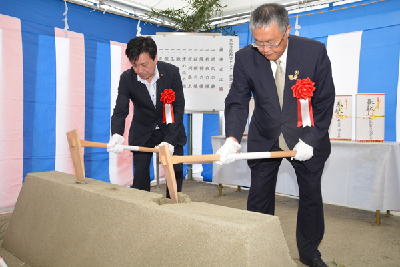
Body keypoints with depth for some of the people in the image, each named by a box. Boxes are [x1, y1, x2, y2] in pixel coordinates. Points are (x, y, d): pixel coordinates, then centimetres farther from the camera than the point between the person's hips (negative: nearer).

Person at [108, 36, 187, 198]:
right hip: (142, 132, 1)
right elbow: (120, 111, -19)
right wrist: (116, 135, -42)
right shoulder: (127, 78, -17)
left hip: (170, 130, 0)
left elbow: (179, 108, -19)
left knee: (176, 172, 0)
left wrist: (169, 141, -29)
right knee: (140, 173, -1)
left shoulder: (172, 72, -19)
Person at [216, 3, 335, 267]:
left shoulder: (315, 51, -17)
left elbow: (325, 100, -10)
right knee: (259, 198, 5)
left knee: (311, 195, 11)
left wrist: (310, 140, -15)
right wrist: (232, 139, -31)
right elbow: (238, 102, -15)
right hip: (264, 138, 1)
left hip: (306, 137, 0)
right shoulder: (245, 58, -15)